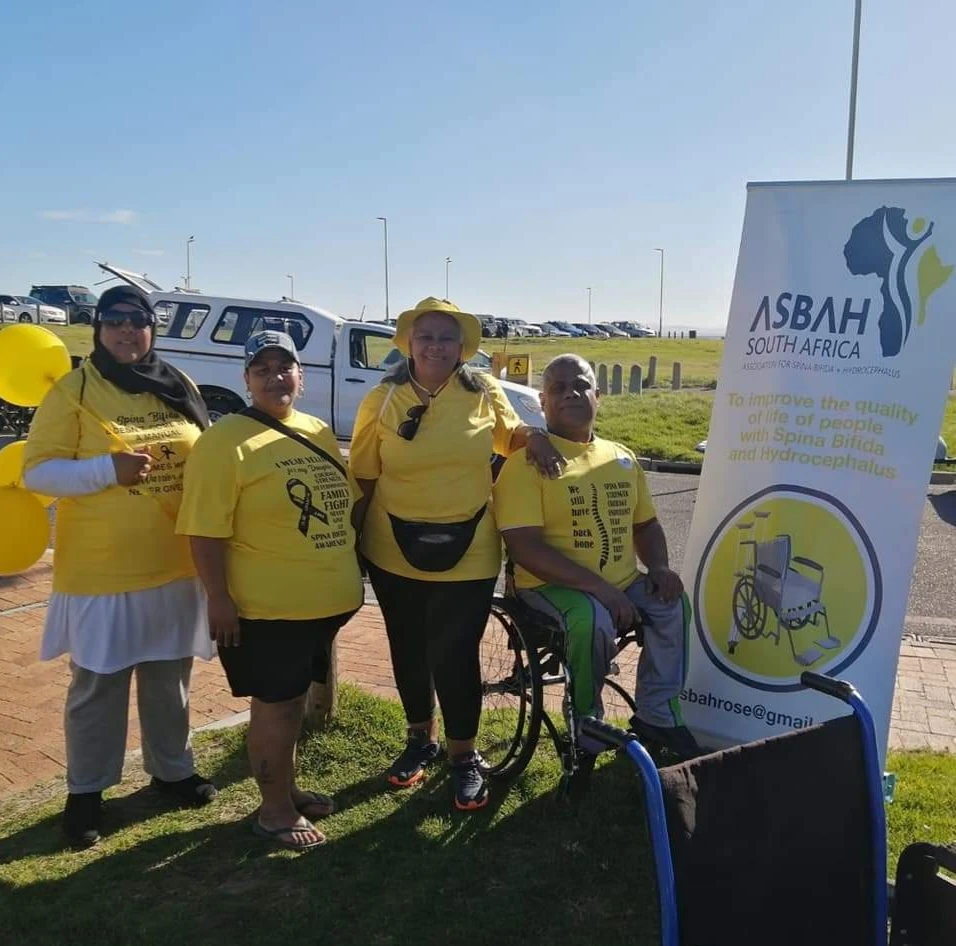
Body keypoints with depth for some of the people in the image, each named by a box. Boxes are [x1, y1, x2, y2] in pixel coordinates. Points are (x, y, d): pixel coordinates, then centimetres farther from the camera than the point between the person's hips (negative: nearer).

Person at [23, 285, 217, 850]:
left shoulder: (180, 389, 7)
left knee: (171, 677, 18)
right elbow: (38, 472, -10)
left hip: (176, 564, 4)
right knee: (98, 684, 9)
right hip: (101, 570, -4)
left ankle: (172, 768, 37)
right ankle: (86, 789, 27)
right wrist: (108, 468, -24)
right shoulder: (73, 392, -6)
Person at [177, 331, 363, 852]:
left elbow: (347, 501, 18)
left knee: (292, 701, 21)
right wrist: (219, 598, -20)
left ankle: (288, 789, 39)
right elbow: (206, 531, -18)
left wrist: (348, 571, 17)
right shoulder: (225, 440, -15)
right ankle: (274, 809, 24)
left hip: (323, 601, 7)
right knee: (276, 706, 6)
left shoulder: (318, 432, 8)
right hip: (266, 607, -7)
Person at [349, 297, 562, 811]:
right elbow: (363, 478, 1)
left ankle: (464, 755, 25)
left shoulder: (484, 393, -3)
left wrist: (534, 435, -7)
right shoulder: (382, 400, -5)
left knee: (455, 654, 2)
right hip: (395, 551, 1)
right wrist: (355, 542, 0)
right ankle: (419, 738, 40)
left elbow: (507, 435, 16)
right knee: (409, 650, 16)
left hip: (468, 552, -1)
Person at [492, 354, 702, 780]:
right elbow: (525, 547, -18)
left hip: (622, 583, 6)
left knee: (674, 603, -18)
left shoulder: (622, 458, 12)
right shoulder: (527, 461, -9)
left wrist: (659, 567, -2)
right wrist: (598, 587, -25)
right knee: (594, 621, -34)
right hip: (552, 584, -6)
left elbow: (645, 523, 21)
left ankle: (656, 713, 1)